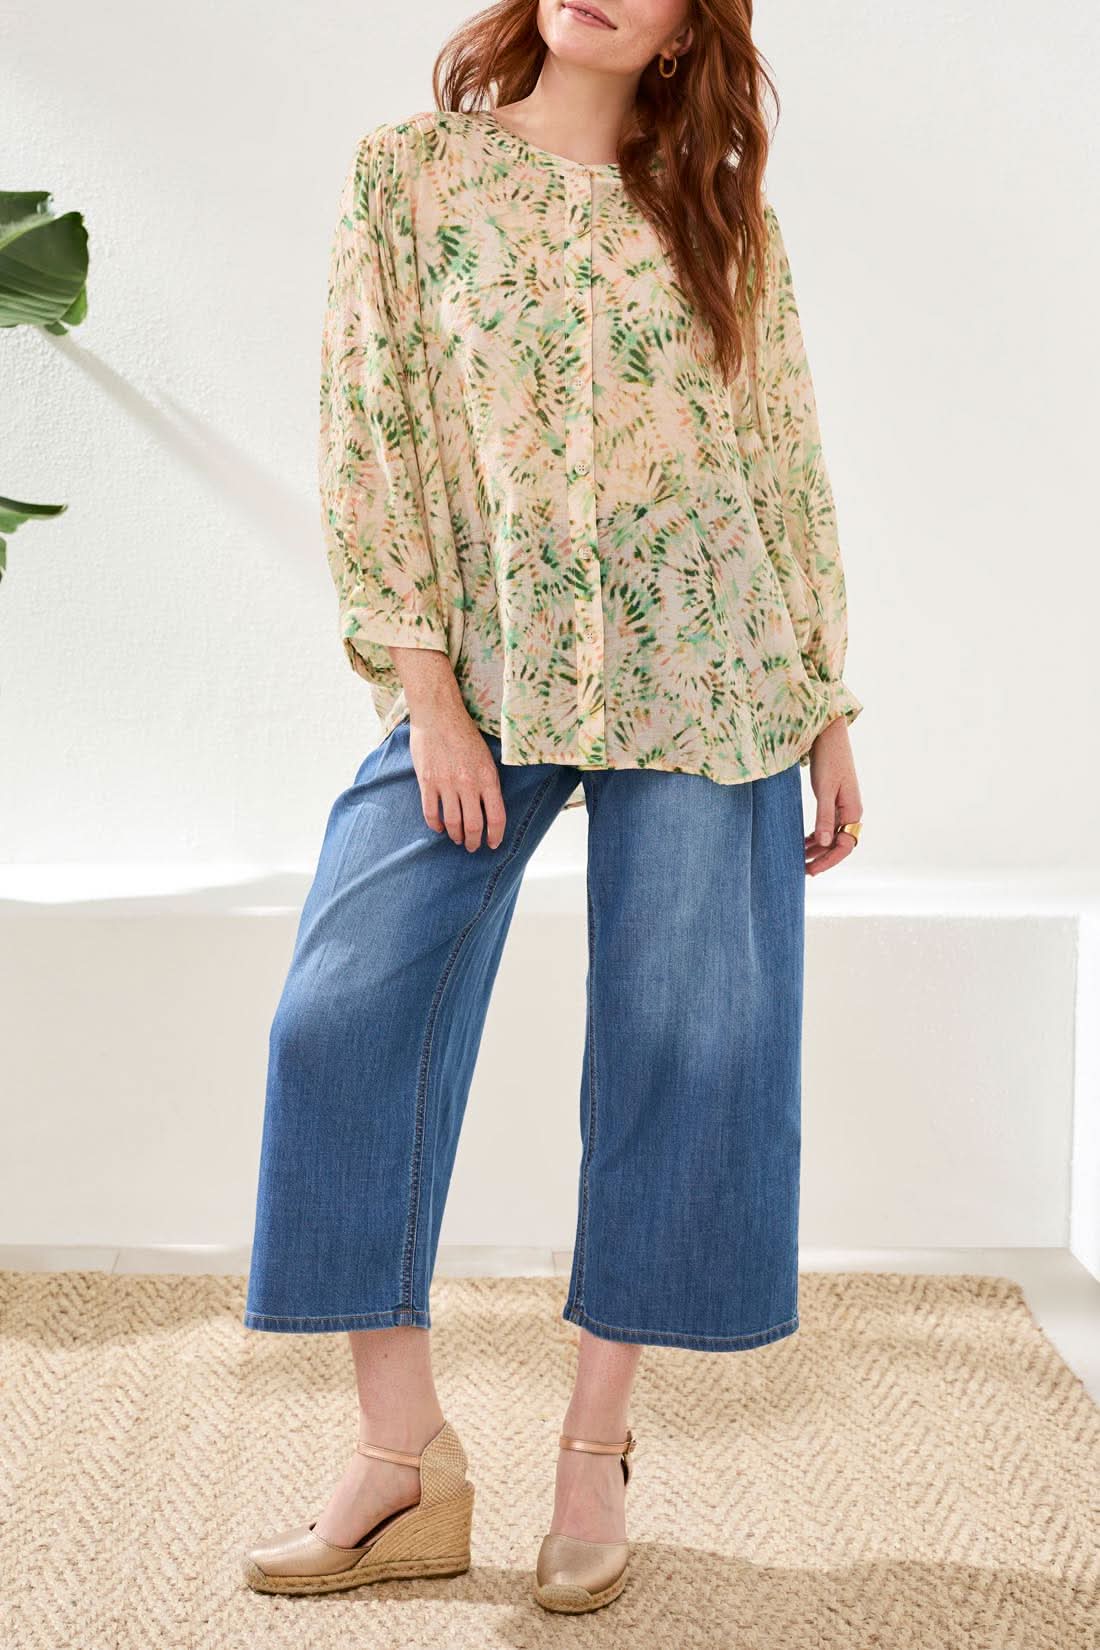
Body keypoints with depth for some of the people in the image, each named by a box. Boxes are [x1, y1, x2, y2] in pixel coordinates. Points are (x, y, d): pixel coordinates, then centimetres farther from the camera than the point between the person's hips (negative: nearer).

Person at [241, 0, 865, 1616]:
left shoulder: (719, 214, 11)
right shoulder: (409, 172, 7)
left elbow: (791, 469, 11)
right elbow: (371, 439, 0)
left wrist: (828, 713, 7)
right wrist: (426, 693, -8)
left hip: (703, 683, 1)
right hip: (485, 678, 0)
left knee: (685, 1049, -1)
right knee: (346, 1015, -11)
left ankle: (597, 1449, 15)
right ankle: (407, 1457, 0)